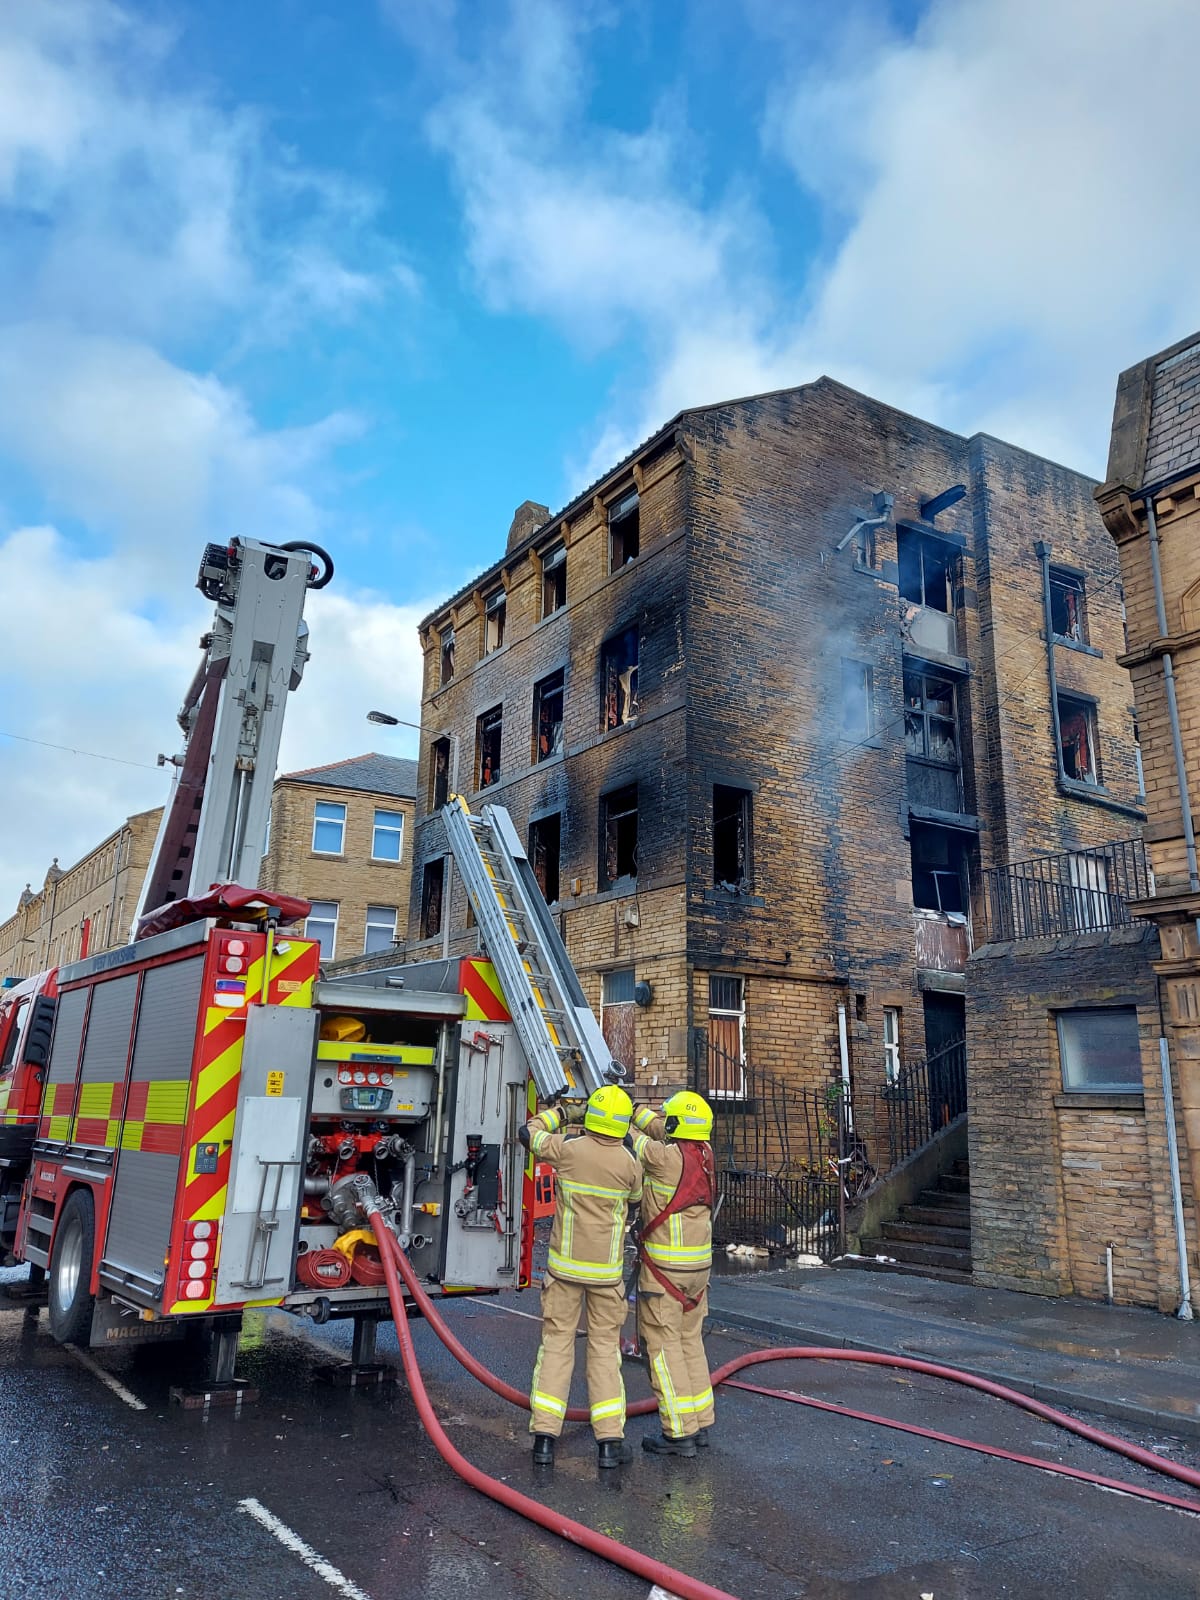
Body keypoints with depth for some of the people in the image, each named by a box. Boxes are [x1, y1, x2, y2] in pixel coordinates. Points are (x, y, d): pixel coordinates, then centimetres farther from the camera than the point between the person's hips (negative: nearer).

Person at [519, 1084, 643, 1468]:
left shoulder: (568, 1149, -13)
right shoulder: (630, 1163, -11)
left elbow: (528, 1131, 6)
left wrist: (563, 1113, 19)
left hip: (565, 1267, 0)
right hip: (607, 1271, 0)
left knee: (557, 1344, 9)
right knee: (605, 1349, 10)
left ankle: (544, 1436, 8)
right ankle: (610, 1440, 11)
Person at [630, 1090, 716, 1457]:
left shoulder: (669, 1157, -21)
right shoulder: (703, 1151, 1)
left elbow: (633, 1139, -7)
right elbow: (659, 1129, 16)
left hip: (665, 1268, -8)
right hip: (699, 1264, 8)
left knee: (662, 1345, 2)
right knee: (690, 1340, 18)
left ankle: (679, 1432, 5)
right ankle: (700, 1422, 25)